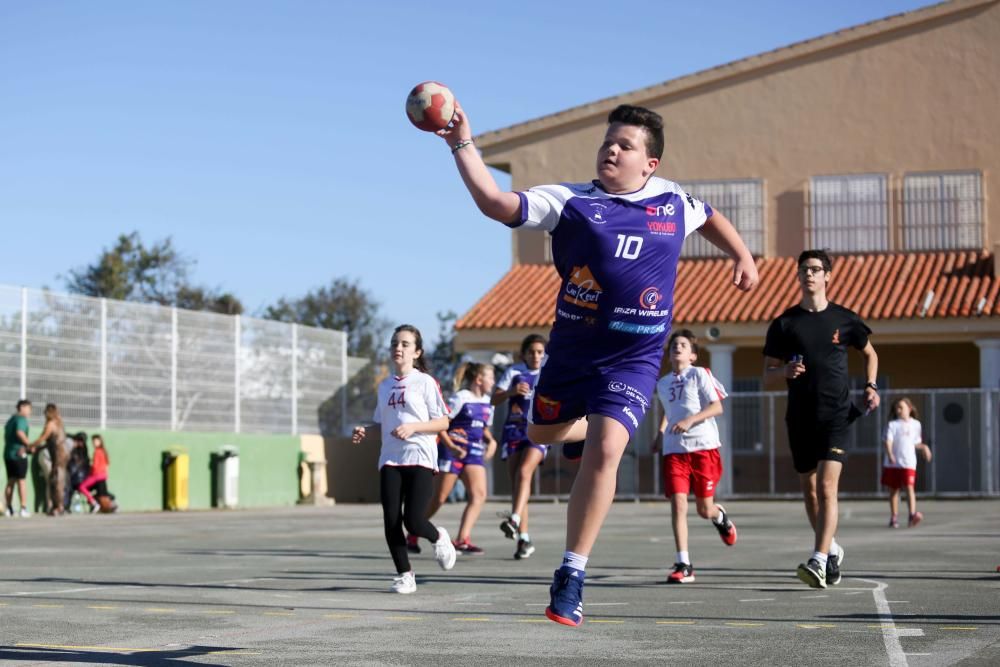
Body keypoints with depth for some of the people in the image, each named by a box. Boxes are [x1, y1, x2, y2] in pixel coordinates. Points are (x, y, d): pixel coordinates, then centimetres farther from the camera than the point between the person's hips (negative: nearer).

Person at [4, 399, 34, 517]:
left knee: (10, 481, 9)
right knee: (21, 481, -6)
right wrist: (30, 445, -20)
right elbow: (19, 433, -27)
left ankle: (9, 508, 6)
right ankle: (23, 508, -7)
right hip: (19, 453, -8)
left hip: (8, 453, 8)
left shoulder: (10, 420, 19)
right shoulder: (21, 419, -9)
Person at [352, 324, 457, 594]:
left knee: (413, 520, -13)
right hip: (390, 460, 5)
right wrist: (364, 431, 1)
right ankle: (404, 575, 8)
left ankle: (439, 537, 21)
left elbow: (443, 422, -4)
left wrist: (413, 427, -18)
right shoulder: (385, 385, 14)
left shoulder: (425, 382, -1)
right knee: (391, 521, -5)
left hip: (420, 459, -5)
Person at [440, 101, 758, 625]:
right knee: (541, 432, 18)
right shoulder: (571, 201, -7)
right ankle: (599, 426, 55)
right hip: (572, 347, 2)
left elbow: (711, 218, 27)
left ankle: (571, 577, -10)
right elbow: (495, 203, -18)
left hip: (634, 357, -1)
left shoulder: (674, 202, 3)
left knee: (604, 451, -19)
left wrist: (743, 256, 16)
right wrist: (463, 146, -26)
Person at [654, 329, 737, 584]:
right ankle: (683, 565, -10)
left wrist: (690, 420, -21)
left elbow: (717, 407, -8)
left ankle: (720, 516, 42)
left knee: (704, 510, 3)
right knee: (678, 503, -12)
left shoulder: (700, 374, 0)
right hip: (674, 450, 3)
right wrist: (660, 435, 20)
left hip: (704, 447, -3)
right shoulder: (662, 384, 15)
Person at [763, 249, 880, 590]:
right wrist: (785, 371, -16)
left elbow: (870, 354, 21)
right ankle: (832, 549, 33)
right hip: (800, 417, 2)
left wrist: (871, 386, 5)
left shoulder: (844, 319, 4)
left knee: (827, 486, -16)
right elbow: (768, 376, 6)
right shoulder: (784, 324, 4)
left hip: (836, 415, -2)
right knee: (809, 489, 11)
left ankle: (819, 561, -22)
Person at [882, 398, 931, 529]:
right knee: (893, 490, 7)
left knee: (909, 487, -14)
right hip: (893, 463, -1)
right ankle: (894, 518, 15)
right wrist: (889, 454, -28)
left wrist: (923, 447, 2)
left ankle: (912, 514, -21)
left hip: (909, 462, 1)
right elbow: (888, 441, -12)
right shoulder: (892, 425, 0)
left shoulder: (915, 424, 10)